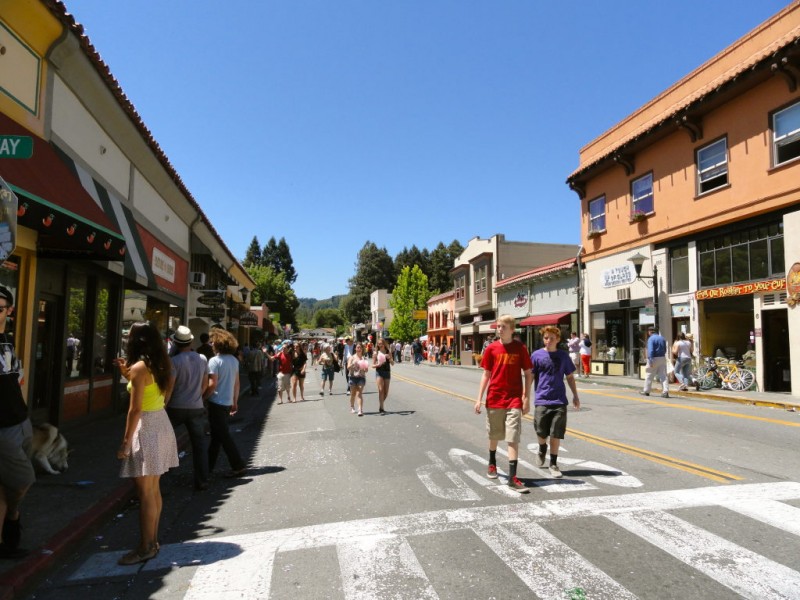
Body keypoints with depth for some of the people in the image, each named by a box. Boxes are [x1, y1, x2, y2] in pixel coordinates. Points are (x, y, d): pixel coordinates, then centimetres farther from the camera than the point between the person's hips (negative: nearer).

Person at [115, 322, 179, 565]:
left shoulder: (139, 367, -15)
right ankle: (152, 541, 26)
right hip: (161, 425, 9)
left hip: (147, 428, -9)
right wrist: (128, 375, 17)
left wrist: (126, 442, -14)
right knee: (154, 490, 16)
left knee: (145, 493, 0)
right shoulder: (159, 365, 9)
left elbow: (135, 409, -18)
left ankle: (145, 548, 9)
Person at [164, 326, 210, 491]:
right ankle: (202, 482, 10)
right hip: (196, 409, 3)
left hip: (176, 408, -3)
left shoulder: (175, 361, -12)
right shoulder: (202, 359, 1)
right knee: (199, 445, 8)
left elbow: (169, 388, -13)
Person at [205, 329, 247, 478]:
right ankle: (209, 465, 27)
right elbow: (236, 382, 10)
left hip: (217, 402, -7)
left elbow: (212, 384, -18)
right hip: (228, 402, 7)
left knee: (223, 436, -2)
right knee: (217, 435, 17)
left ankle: (238, 466, -1)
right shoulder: (234, 360, 7)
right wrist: (235, 401, 16)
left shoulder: (215, 361, -14)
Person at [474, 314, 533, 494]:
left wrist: (527, 399, -3)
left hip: (514, 400, -2)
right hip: (494, 399, 2)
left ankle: (512, 477, -4)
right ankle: (492, 464, 41)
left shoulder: (520, 348, -4)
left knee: (513, 438, -7)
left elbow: (528, 374, 1)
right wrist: (479, 398, 1)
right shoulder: (491, 349, 0)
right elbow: (486, 374, 5)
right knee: (494, 435, 17)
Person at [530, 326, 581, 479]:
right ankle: (542, 449, 39)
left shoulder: (563, 356, 3)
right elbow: (530, 377, 2)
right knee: (541, 432, 6)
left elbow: (570, 377, 12)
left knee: (556, 434, 1)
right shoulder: (536, 355, -2)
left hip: (559, 401, 1)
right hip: (541, 400, -1)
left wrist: (575, 396, 12)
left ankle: (553, 464, 16)